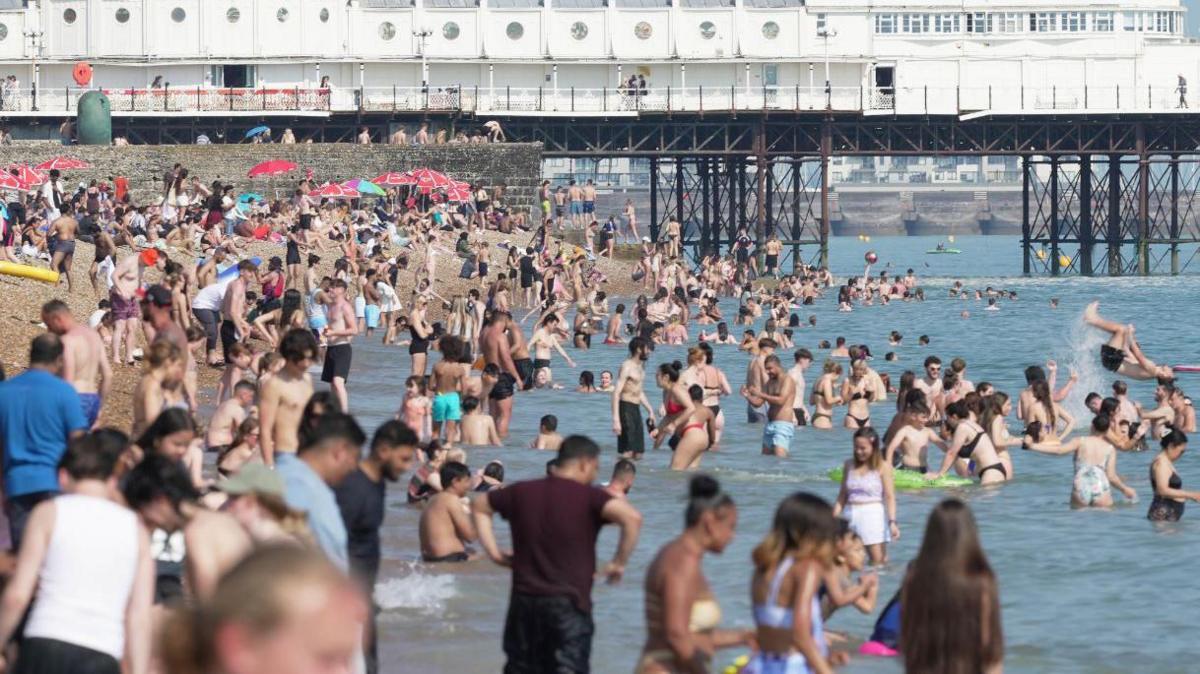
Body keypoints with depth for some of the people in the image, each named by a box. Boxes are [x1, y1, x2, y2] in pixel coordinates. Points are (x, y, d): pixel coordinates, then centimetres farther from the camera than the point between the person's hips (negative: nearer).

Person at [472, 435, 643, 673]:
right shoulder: (588, 497, -9)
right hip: (569, 604, -5)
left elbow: (479, 505, 23)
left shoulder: (522, 492, 8)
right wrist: (619, 563, -13)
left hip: (524, 601, 5)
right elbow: (631, 517, -25)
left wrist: (494, 552, 18)